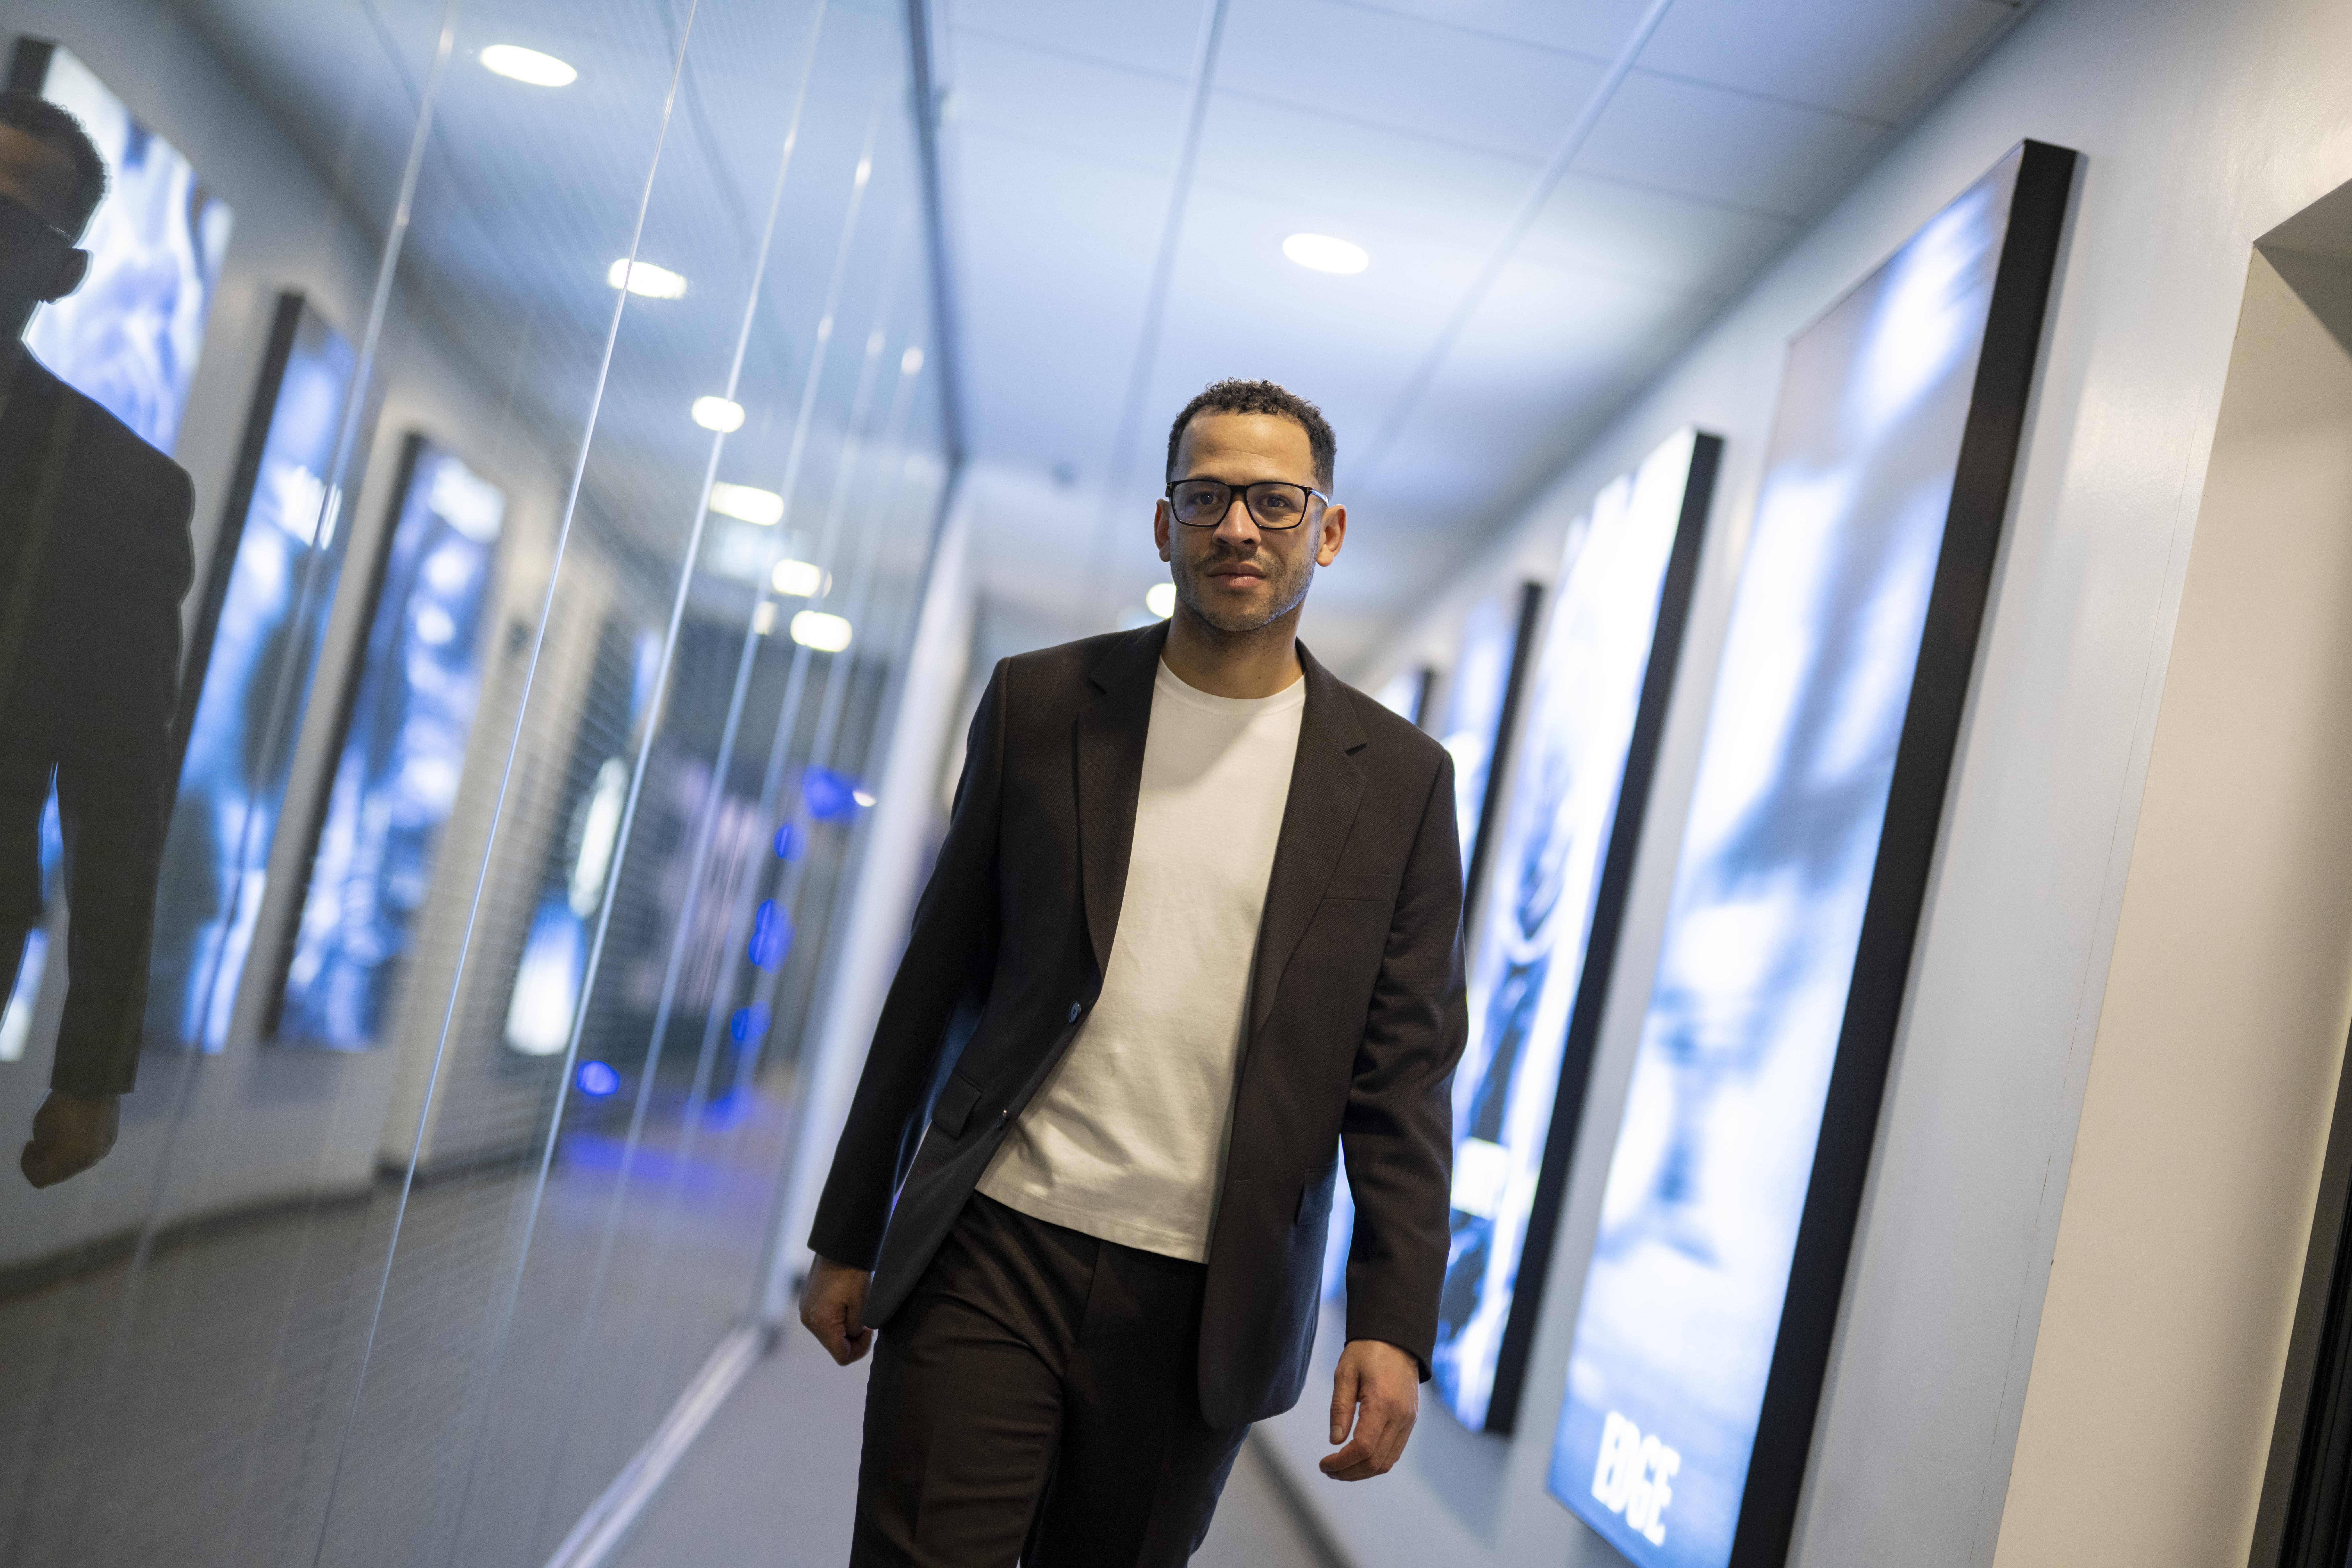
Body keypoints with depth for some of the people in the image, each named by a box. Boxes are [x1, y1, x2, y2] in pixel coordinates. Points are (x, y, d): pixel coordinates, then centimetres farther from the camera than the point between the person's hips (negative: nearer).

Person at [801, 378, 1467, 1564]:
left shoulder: (1398, 779, 3)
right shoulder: (1041, 703, 4)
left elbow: (1403, 1075, 2)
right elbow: (934, 982, 7)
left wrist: (1393, 1324, -7)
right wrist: (849, 1238, 8)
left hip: (1201, 1309, 0)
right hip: (993, 1254, 0)